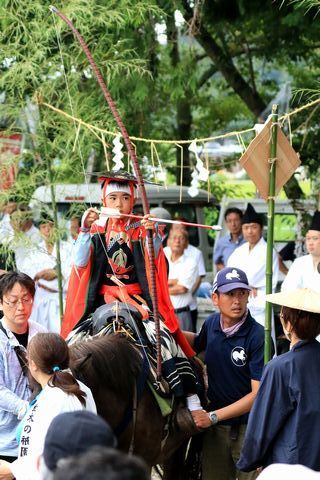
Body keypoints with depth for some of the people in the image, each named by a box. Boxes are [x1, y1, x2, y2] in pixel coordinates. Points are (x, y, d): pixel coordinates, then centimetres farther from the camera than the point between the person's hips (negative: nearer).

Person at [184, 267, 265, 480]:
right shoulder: (211, 324, -2)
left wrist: (213, 416, -19)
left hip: (249, 428, -5)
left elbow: (258, 394, -20)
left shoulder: (257, 336, -19)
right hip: (214, 426, 5)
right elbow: (198, 344, 25)